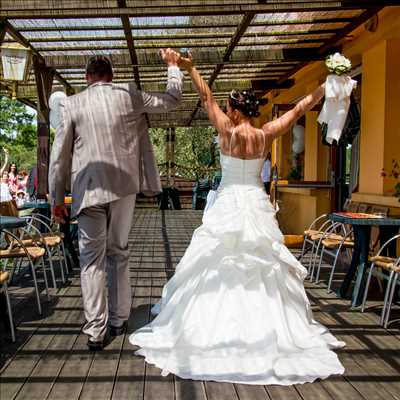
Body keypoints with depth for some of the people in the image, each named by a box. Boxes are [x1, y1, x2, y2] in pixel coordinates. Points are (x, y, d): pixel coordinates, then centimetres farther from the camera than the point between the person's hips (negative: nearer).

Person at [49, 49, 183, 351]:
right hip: (123, 187, 2)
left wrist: (57, 199, 8)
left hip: (89, 190, -2)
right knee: (118, 254, 15)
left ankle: (96, 331, 5)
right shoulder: (129, 95, 3)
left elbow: (60, 156, 1)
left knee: (92, 260, 5)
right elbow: (171, 99, 16)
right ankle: (119, 320, 24)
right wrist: (173, 65, 31)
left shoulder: (71, 104, 0)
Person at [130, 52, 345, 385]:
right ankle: (269, 329, 20)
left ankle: (212, 330, 12)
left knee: (218, 270, 4)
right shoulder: (266, 135, -2)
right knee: (265, 270, 12)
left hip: (228, 207, -3)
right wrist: (330, 84, 18)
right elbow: (298, 110, 7)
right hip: (258, 207, 3)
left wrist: (190, 69, 2)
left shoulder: (228, 132, -9)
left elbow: (208, 99, -4)